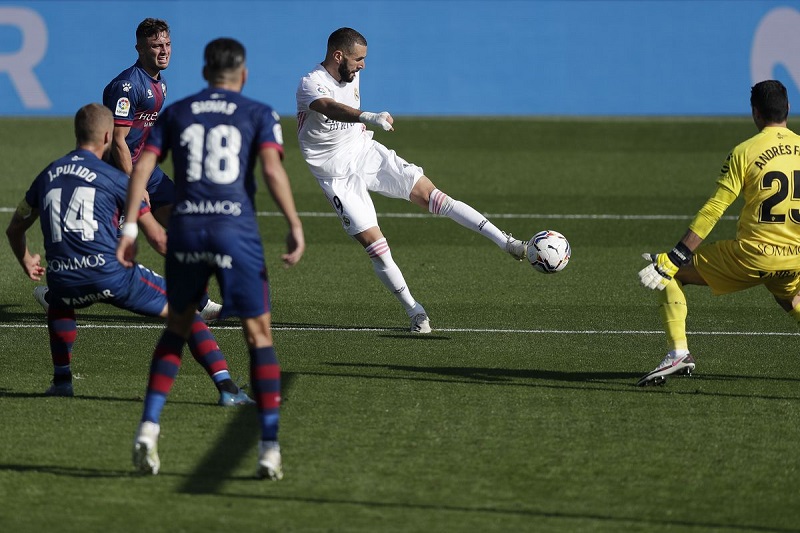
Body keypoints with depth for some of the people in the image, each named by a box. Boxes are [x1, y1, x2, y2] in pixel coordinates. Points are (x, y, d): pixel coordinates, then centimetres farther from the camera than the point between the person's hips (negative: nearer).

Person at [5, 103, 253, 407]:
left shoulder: (47, 176, 15)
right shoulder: (115, 179, 2)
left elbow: (14, 230, 29)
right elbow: (155, 235, 7)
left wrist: (27, 263, 49)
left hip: (64, 280, 4)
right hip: (112, 275, -4)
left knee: (57, 301, 41)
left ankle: (62, 379, 27)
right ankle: (227, 389, -5)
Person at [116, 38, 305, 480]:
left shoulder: (175, 113, 15)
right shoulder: (259, 114, 8)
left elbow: (142, 166, 5)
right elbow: (272, 168, -9)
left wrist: (130, 227, 4)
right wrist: (295, 227, -10)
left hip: (185, 229, 3)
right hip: (236, 230, -3)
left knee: (177, 328, 21)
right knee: (259, 336, 7)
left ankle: (148, 428, 5)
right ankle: (270, 448, 0)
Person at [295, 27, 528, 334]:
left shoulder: (352, 76, 2)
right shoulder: (310, 85, -23)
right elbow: (331, 108, -47)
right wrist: (369, 118, -63)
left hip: (367, 153, 5)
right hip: (338, 176, -5)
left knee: (430, 196, -10)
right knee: (375, 245, -12)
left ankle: (507, 243, -13)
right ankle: (415, 312, 1)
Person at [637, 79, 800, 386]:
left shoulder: (744, 152, -6)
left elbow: (712, 211, -9)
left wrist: (673, 260, -6)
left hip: (753, 255, -5)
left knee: (669, 275, 9)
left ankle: (678, 352, -5)